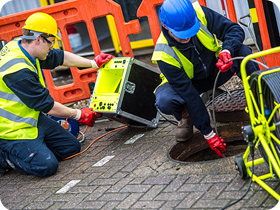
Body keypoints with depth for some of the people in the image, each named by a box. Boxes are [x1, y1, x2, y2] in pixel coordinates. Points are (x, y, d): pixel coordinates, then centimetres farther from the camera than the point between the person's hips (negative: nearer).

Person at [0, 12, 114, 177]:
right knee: (47, 166, -23)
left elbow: (61, 57, 16)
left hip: (33, 118, 10)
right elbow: (48, 106, -20)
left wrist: (94, 63, 19)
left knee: (72, 147, 6)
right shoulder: (19, 71, -30)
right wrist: (80, 115, -6)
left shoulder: (20, 46, -1)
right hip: (13, 130, -10)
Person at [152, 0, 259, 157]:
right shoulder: (165, 55, -34)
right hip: (184, 82, -3)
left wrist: (227, 51, -43)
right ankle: (185, 117, 1)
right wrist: (208, 133, -30)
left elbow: (234, 29, -19)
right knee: (165, 102, -35)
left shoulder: (199, 13, -27)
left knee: (242, 51, -26)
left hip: (214, 70, 3)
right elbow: (188, 94, -33)